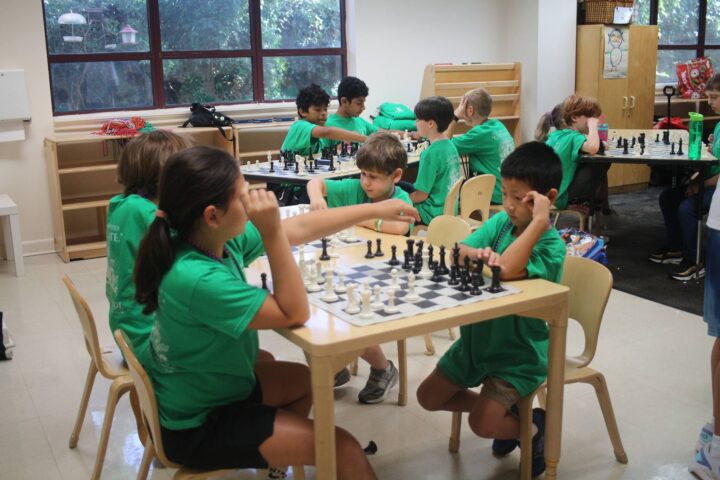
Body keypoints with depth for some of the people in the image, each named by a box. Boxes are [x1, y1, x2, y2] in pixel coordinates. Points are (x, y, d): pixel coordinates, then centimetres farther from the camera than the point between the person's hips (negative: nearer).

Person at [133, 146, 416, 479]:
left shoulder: (221, 238, -10)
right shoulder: (198, 279, -35)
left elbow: (300, 228, 2)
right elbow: (295, 314, -26)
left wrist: (375, 210, 7)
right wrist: (272, 231, -31)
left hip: (208, 387, 9)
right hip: (197, 425, -9)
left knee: (305, 380, 30)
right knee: (343, 448, -10)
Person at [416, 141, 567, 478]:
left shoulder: (551, 245, -23)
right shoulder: (501, 222, -3)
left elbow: (507, 270, -40)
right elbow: (458, 252, -9)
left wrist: (539, 220, -37)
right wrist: (477, 254, -31)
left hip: (519, 354, -7)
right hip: (478, 338, 7)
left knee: (481, 424, -21)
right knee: (428, 397, 12)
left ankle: (531, 428, 12)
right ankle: (504, 412, 28)